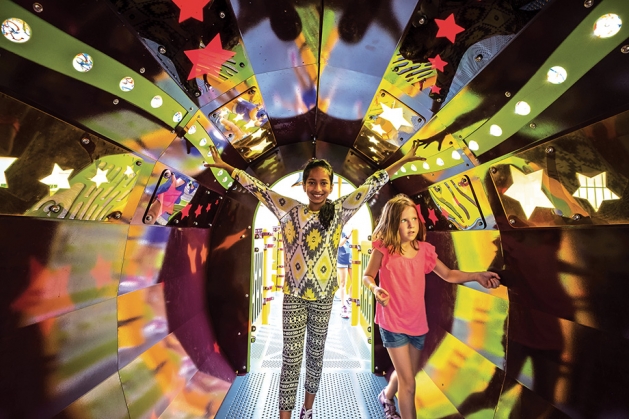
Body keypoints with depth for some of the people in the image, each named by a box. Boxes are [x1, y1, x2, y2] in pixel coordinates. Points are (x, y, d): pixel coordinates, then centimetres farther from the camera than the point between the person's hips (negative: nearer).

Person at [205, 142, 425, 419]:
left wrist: (404, 160, 4)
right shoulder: (289, 210, -4)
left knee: (316, 353, 18)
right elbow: (258, 188, 0)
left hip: (324, 296, 2)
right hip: (293, 295, -1)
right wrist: (227, 167, 1)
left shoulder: (339, 211, -3)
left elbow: (372, 185, 0)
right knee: (291, 356, 6)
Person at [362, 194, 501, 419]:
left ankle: (386, 396, 56)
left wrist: (477, 276, -8)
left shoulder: (424, 249, -3)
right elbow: (367, 276, -7)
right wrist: (375, 289, -29)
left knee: (406, 373, 26)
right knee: (408, 382, 1)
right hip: (393, 323, -5)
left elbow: (448, 274, 6)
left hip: (417, 323, 6)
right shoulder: (383, 249, -15)